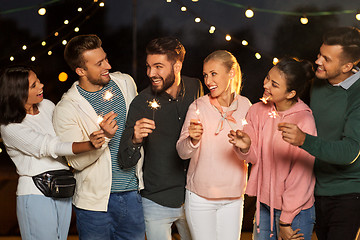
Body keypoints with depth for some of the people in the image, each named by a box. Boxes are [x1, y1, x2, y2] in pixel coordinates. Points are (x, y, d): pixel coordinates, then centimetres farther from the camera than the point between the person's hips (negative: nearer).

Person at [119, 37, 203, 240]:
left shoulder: (195, 88, -4)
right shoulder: (141, 103, -15)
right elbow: (126, 162, -16)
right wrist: (135, 140, -34)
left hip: (193, 199, 3)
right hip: (158, 202, -3)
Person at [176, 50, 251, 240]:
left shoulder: (244, 105, 0)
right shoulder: (198, 107, -8)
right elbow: (182, 152, -13)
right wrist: (193, 140, -33)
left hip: (233, 197, 3)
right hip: (200, 197, -2)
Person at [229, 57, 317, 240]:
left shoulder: (304, 121, -19)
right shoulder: (258, 111, -1)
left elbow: (300, 177, -15)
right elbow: (256, 158, 5)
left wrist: (285, 221, -11)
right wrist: (246, 147, -18)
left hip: (295, 210, -5)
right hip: (264, 204, 5)